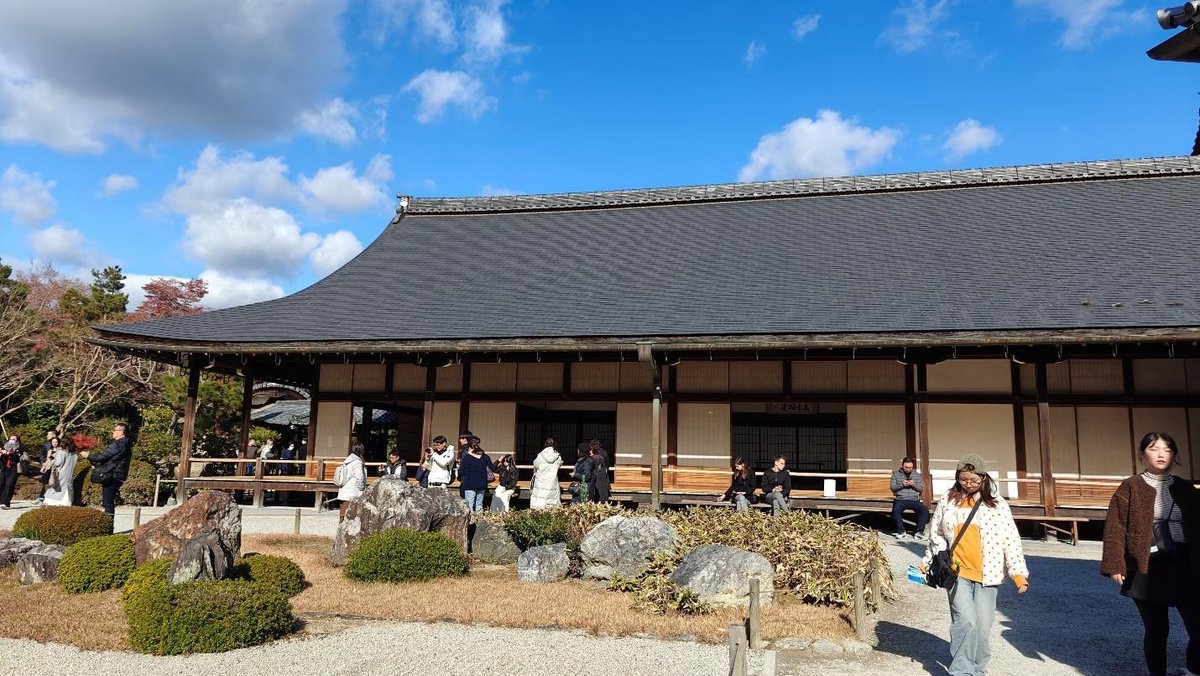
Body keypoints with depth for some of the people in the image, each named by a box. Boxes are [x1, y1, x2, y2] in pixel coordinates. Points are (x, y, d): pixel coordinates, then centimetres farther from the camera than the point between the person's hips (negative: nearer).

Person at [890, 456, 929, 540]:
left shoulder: (917, 475, 17)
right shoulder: (896, 474, 11)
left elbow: (920, 489, 11)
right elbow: (893, 488, 5)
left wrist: (914, 485, -9)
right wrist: (901, 484, -12)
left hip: (914, 500, 2)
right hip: (901, 499, -2)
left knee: (925, 510, -28)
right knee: (895, 510, -34)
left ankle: (919, 531, -17)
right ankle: (901, 531, -19)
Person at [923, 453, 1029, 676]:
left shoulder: (996, 504, 0)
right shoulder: (948, 501, 4)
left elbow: (1011, 540, -2)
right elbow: (936, 534, 14)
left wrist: (1018, 573, -8)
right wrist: (927, 563, 17)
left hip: (986, 575, 0)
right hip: (956, 573, 0)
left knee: (982, 626, 6)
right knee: (965, 621, -14)